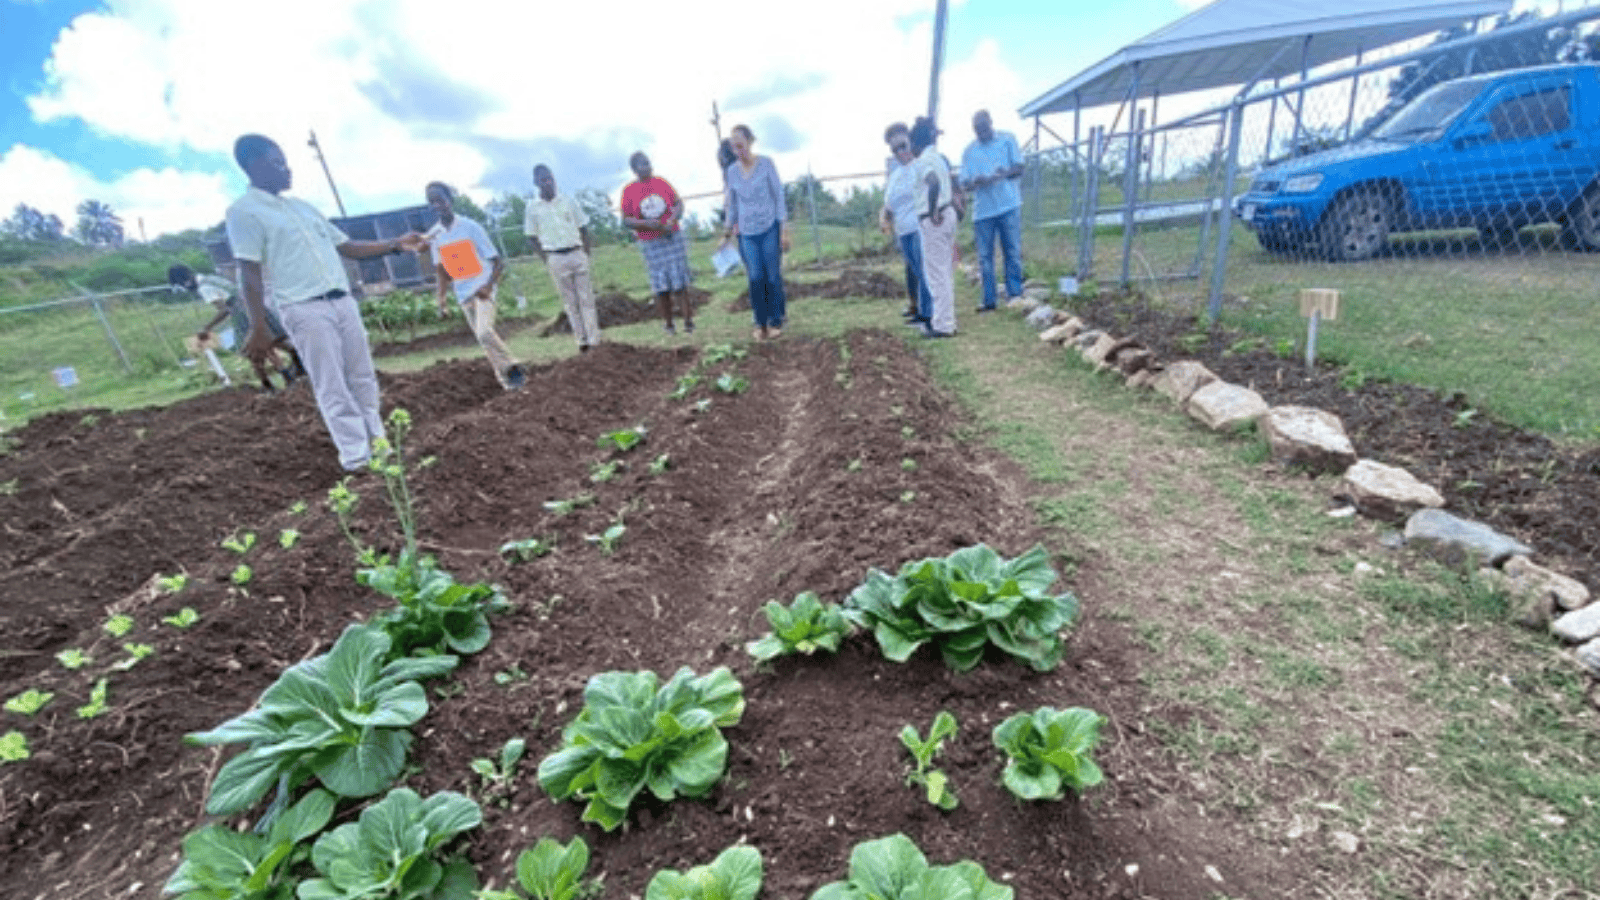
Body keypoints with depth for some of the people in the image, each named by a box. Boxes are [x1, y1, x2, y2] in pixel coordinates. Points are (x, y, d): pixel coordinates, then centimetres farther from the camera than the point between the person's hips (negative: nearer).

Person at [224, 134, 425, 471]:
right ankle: (357, 457, -2)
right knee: (332, 388, -6)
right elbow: (250, 273, -8)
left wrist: (396, 245, 11)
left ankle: (378, 445, 14)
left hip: (343, 301, 7)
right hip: (304, 309, -7)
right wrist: (259, 327, -13)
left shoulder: (302, 206, 20)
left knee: (363, 379, 7)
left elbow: (348, 247, 21)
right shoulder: (244, 211, -2)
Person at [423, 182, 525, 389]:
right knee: (482, 338, 6)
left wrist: (489, 286, -23)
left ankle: (514, 370, -11)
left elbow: (498, 262, -9)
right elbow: (442, 270, 16)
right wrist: (441, 297, 5)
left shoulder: (470, 227, -9)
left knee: (485, 332, -23)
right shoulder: (434, 234, 6)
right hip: (463, 294, 6)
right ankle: (504, 378, 15)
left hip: (482, 288, -5)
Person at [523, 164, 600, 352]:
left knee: (586, 298, 1)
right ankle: (582, 340, 9)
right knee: (570, 301, 4)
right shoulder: (533, 207, 2)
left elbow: (583, 227, 10)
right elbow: (532, 237, 6)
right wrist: (545, 259, -3)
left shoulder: (568, 201, 5)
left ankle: (594, 338, 5)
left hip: (577, 253, 1)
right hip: (555, 258, -1)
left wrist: (586, 252, 1)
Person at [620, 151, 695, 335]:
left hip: (672, 237, 1)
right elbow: (626, 220, -2)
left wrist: (673, 220, -13)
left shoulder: (662, 183, 4)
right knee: (661, 286, 0)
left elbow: (678, 203, 6)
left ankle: (688, 320, 9)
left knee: (679, 281, 0)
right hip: (650, 243, -1)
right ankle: (667, 323, 14)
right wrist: (647, 224, -18)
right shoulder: (629, 191, -2)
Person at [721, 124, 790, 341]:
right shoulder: (732, 171, 4)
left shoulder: (766, 164, -5)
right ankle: (760, 323, 9)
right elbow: (733, 205, 13)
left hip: (769, 228, -2)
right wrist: (727, 233, 15)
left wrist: (784, 230, -6)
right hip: (747, 233, 2)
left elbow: (779, 196, -2)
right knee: (755, 278, -3)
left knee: (773, 276, 1)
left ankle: (776, 321, 14)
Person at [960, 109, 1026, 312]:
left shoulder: (1007, 140, 8)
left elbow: (1019, 167, 3)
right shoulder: (969, 151, 12)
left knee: (1013, 252, -1)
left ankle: (1014, 294, 7)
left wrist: (1005, 174, -18)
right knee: (984, 257, 2)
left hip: (1008, 206, -2)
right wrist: (976, 182, -18)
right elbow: (966, 184, 6)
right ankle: (989, 300, 8)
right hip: (982, 210, 2)